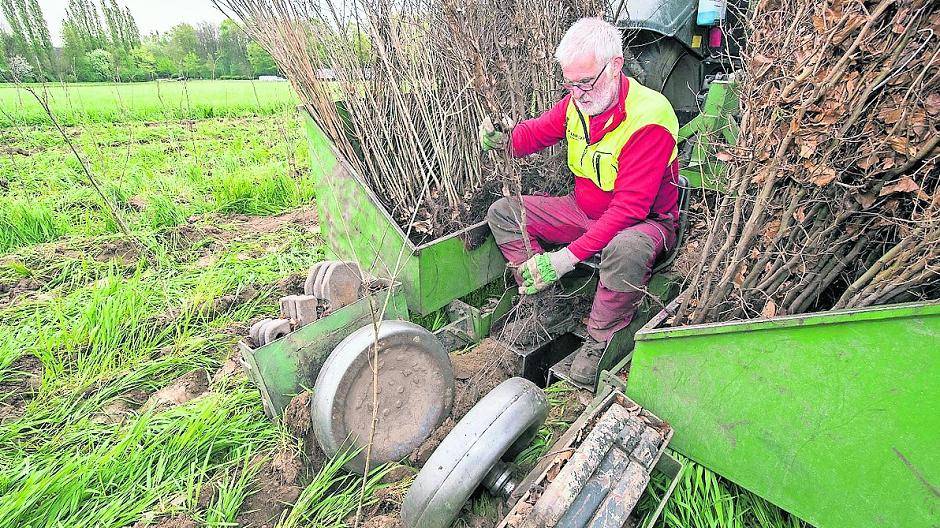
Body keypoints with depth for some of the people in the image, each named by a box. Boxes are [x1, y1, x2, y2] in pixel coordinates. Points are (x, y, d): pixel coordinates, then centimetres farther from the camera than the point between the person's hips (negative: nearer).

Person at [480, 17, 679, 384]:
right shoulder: (577, 101, -6)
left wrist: (566, 257, -36)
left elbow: (629, 208, -31)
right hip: (584, 211, 7)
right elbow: (536, 132, 6)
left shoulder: (649, 117, -26)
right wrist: (504, 140, -21)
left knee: (626, 249, -43)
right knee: (503, 212, -3)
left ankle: (599, 340, -15)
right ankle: (543, 306, -1)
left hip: (645, 222, -6)